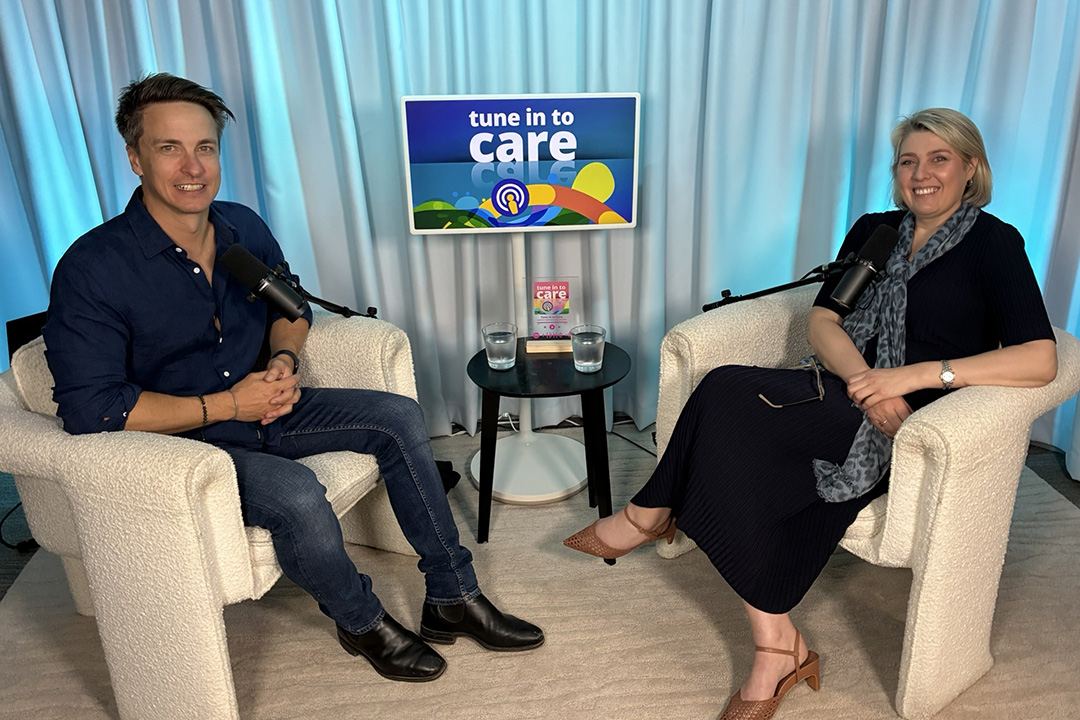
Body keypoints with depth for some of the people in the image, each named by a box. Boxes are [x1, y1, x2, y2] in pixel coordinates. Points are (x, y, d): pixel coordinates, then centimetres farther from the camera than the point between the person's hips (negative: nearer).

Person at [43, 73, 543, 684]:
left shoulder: (244, 228, 0)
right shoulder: (94, 268, -19)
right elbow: (89, 409, -21)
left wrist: (286, 359, -6)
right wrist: (226, 404, -22)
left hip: (261, 409, 7)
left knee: (399, 416, -6)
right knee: (296, 493, -34)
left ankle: (452, 598, 2)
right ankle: (362, 622, -2)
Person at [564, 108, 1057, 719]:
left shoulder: (994, 244, 0)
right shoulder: (874, 231, 16)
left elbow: (1041, 359, -13)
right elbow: (822, 320, 5)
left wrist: (913, 376, -23)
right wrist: (861, 378, -16)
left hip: (912, 424, -5)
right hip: (838, 396, 5)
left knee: (730, 394, -26)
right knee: (768, 464, -29)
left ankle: (651, 515, -6)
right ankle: (777, 650, -19)